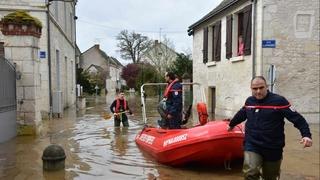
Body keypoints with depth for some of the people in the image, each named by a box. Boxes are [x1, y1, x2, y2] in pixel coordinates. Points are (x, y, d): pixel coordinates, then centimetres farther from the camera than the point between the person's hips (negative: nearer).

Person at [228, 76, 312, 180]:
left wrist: (306, 135, -26)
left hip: (273, 148, -2)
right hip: (251, 145, 2)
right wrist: (231, 124, 38)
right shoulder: (249, 101, 4)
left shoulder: (278, 101, -10)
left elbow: (297, 119, -12)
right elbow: (240, 115, 24)